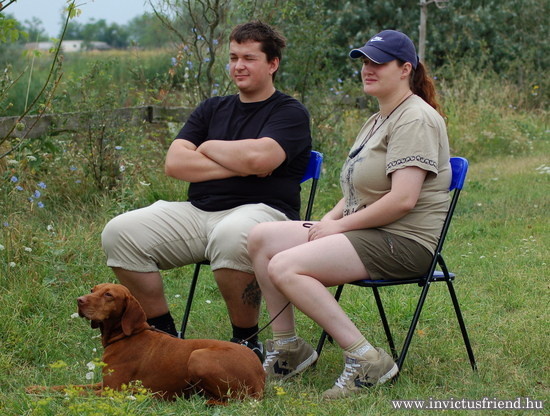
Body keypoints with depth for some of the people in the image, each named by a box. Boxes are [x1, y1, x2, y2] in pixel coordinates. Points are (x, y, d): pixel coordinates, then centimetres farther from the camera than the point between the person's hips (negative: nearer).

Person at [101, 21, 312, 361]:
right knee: (120, 232, -12)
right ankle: (163, 333, 1)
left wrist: (209, 148, 0)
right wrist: (236, 165, -6)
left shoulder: (291, 113, 2)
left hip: (262, 212, -6)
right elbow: (175, 163, 5)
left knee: (231, 237, -42)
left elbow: (258, 158, -19)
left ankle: (247, 342, -18)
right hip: (198, 213, 6)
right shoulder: (212, 109, 19)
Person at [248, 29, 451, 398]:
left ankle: (366, 360, -20)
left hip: (403, 241, -10)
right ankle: (287, 347, 3)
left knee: (285, 268, -25)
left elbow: (402, 199, -22)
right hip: (364, 230, 10)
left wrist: (341, 225, -14)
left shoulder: (416, 119, -12)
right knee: (261, 237, -2)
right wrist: (331, 219, 2)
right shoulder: (377, 121, 21)